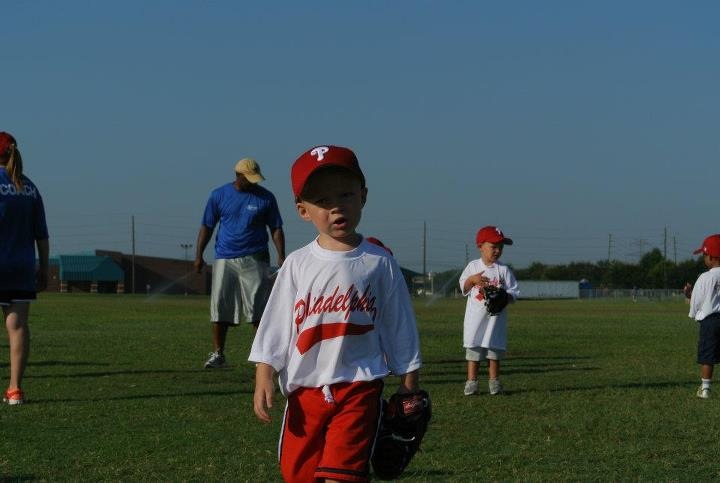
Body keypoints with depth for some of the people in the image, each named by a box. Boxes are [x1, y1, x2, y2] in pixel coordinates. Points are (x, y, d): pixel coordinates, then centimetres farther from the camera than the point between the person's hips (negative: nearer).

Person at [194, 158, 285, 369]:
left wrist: (281, 256, -6)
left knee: (258, 309, -5)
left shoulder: (266, 198, 2)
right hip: (225, 259, 1)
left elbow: (276, 229, 5)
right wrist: (198, 256, 3)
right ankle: (218, 354, 5)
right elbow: (207, 227, 9)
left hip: (254, 259, -1)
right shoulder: (219, 195, 4)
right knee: (219, 307, -1)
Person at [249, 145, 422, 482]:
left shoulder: (379, 263, -1)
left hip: (359, 388, -3)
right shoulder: (298, 264, 2)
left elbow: (400, 329, 6)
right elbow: (274, 328, 4)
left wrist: (409, 385, 8)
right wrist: (263, 378, -4)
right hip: (304, 390, 3)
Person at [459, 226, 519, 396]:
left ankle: (494, 382, 11)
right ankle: (471, 382, 4)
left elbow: (513, 292, 0)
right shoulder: (473, 266, 4)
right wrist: (472, 279, -13)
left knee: (495, 347, 4)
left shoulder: (503, 270, 1)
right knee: (474, 347, 0)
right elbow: (463, 288, 6)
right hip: (476, 316, 0)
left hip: (496, 316, 0)